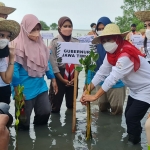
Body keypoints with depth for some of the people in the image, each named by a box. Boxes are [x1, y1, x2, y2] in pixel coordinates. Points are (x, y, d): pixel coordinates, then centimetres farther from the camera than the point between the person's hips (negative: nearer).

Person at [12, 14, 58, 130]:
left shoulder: (40, 43, 5)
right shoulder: (18, 45, -16)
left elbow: (47, 63, 13)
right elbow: (14, 69, -17)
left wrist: (53, 79, 14)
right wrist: (17, 91, -18)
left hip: (40, 85, 6)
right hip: (25, 88, -6)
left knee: (46, 111, 11)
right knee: (24, 121, 7)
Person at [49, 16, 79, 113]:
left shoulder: (76, 42, 6)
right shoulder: (55, 42, -4)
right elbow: (53, 62, -9)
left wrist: (75, 77, -6)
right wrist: (62, 79, -13)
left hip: (73, 76, 4)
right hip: (59, 75, -3)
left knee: (72, 104, 16)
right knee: (55, 105, 0)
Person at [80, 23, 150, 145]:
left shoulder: (126, 55, -31)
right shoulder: (111, 53, -2)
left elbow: (112, 78, -34)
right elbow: (101, 73, -5)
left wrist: (94, 97, -30)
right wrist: (87, 91, -14)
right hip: (135, 89, 9)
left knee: (132, 118, -10)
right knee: (128, 115, 14)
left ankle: (134, 143, 11)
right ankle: (131, 139, 33)